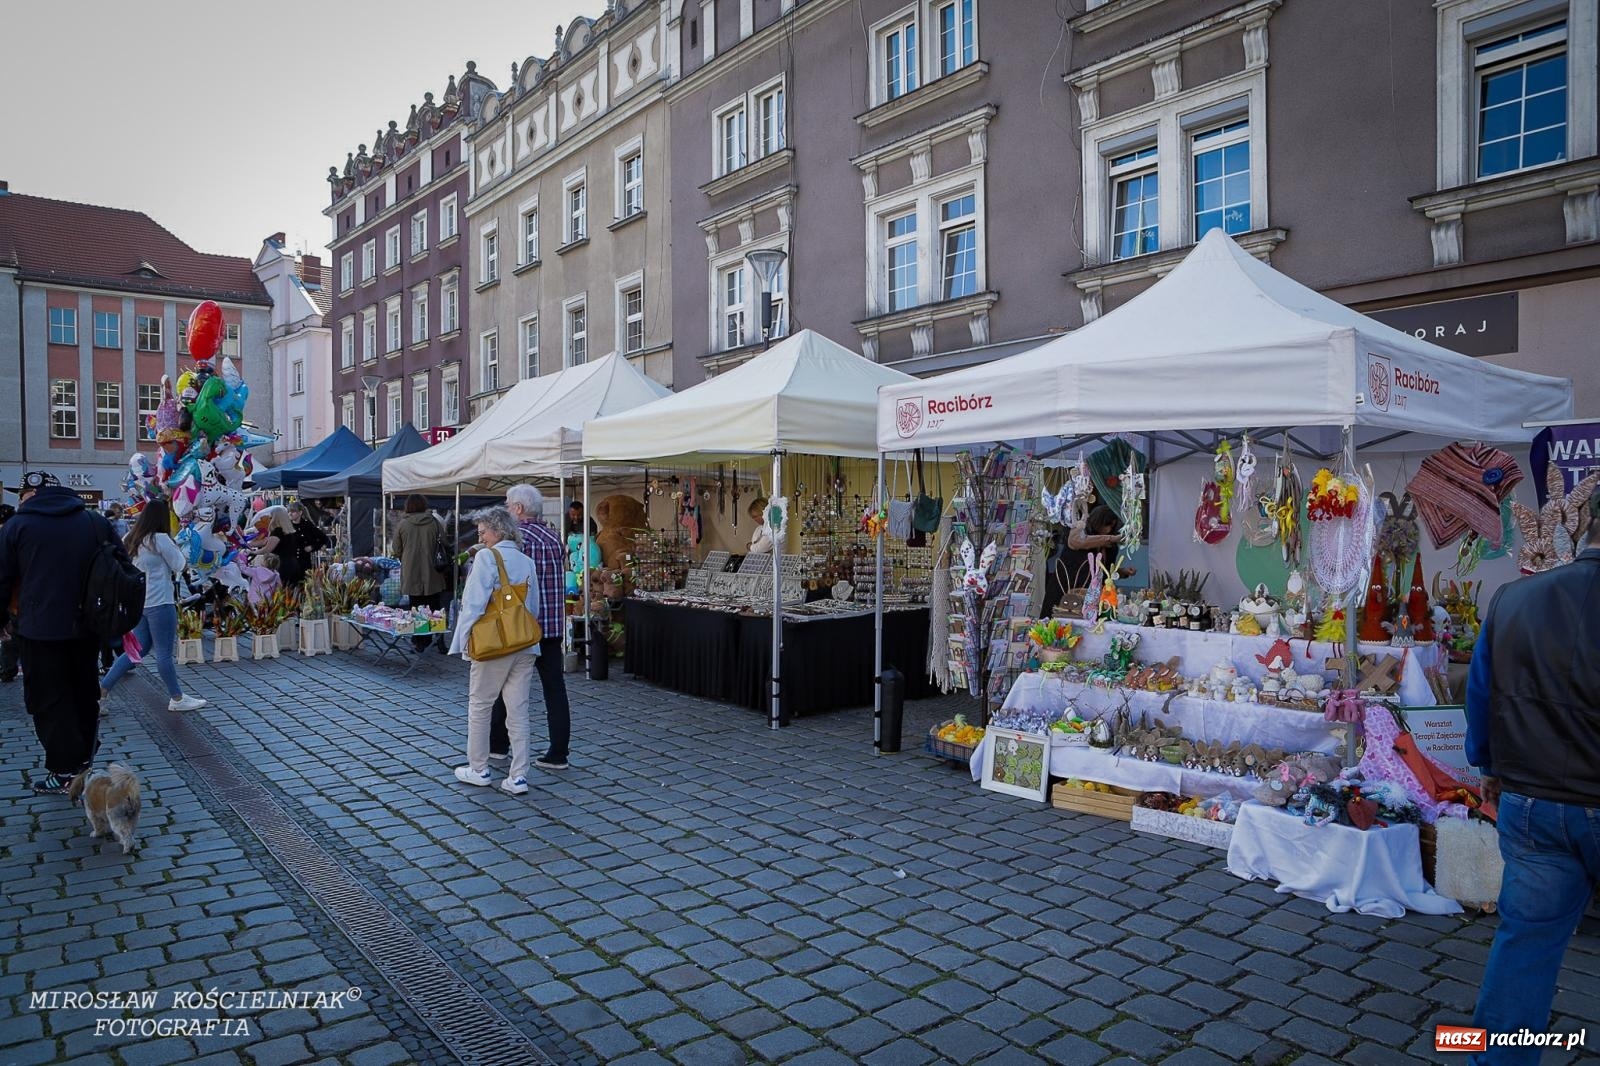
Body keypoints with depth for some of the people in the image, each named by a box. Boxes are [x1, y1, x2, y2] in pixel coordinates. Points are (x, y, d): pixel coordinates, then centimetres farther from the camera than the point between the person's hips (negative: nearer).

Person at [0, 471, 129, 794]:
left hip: (39, 630, -4)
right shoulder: (96, 520, 5)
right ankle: (84, 758, 29)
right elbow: (122, 566, 8)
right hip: (86, 625, 4)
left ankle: (65, 772, 7)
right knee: (85, 692, 18)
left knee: (48, 700, 4)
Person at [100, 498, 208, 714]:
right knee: (165, 653, 1)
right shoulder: (160, 539, -14)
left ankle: (102, 689, 16)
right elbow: (179, 565, -6)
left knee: (139, 648, 18)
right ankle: (177, 698, 11)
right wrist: (175, 548, 7)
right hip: (160, 603, -8)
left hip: (139, 602, 8)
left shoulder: (131, 539, 8)